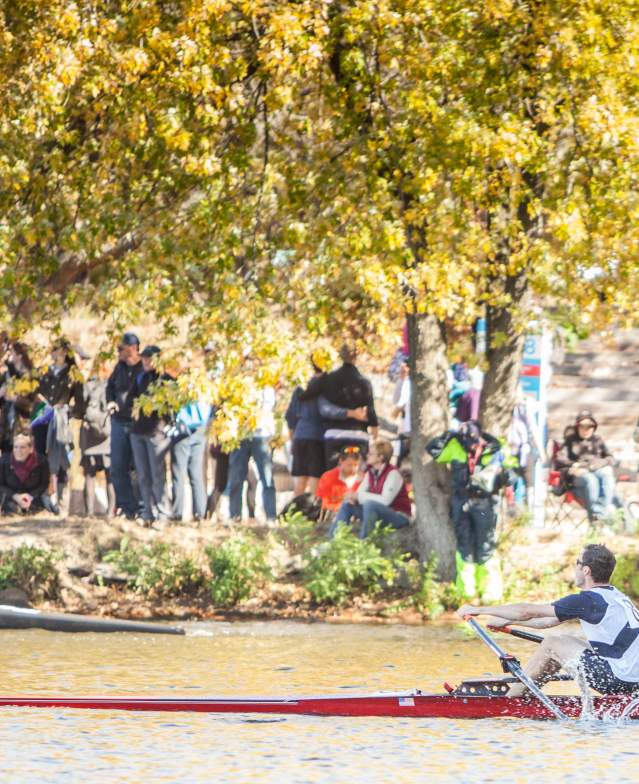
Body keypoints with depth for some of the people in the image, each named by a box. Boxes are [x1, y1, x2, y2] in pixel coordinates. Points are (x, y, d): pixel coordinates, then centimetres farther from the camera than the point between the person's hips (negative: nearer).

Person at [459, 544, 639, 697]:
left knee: (551, 645, 4)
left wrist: (479, 610, 2)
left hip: (618, 679, -9)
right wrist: (507, 621, 29)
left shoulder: (589, 599, -12)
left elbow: (527, 612, -7)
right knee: (564, 642, 20)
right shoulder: (615, 596, 16)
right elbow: (551, 621, 25)